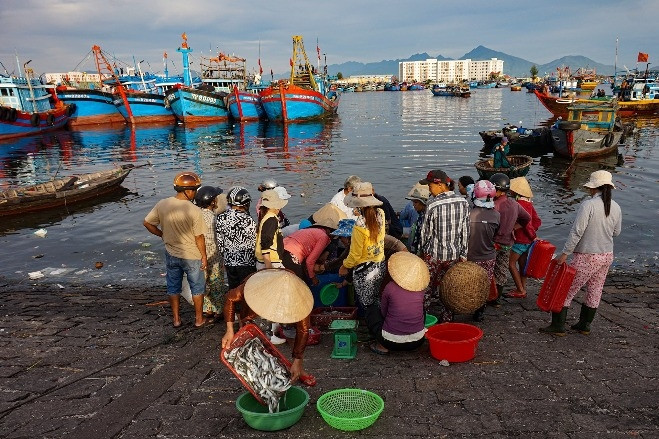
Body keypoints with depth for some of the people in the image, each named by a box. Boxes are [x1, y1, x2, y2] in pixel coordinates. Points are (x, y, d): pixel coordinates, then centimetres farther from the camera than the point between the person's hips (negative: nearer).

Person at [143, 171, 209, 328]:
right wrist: (204, 256, -3)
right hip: (191, 256, -4)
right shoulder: (194, 211, -23)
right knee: (197, 287, 16)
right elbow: (199, 238, -16)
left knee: (173, 287, 20)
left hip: (171, 254, 4)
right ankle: (199, 319, 28)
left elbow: (147, 223, -1)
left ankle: (176, 319, 33)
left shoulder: (162, 205, -11)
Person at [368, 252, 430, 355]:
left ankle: (382, 346, 10)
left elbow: (383, 313, 3)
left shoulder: (390, 287, -12)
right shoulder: (420, 287, -3)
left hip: (392, 341, -4)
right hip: (417, 341, 4)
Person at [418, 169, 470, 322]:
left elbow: (426, 232, -8)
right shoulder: (463, 203, -4)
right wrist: (463, 254, 7)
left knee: (427, 287, 11)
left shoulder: (433, 205, -17)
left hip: (433, 254, -4)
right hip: (454, 254, 4)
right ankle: (446, 319, 26)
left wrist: (422, 250, 9)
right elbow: (465, 231, 0)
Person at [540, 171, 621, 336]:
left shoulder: (588, 204, -18)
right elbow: (616, 232, 12)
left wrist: (565, 253, -17)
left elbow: (577, 231, -21)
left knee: (566, 290, 4)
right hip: (607, 256, 7)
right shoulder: (616, 207, 0)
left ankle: (558, 326, 7)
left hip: (586, 257, -6)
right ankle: (584, 325, 29)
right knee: (595, 291, 17)